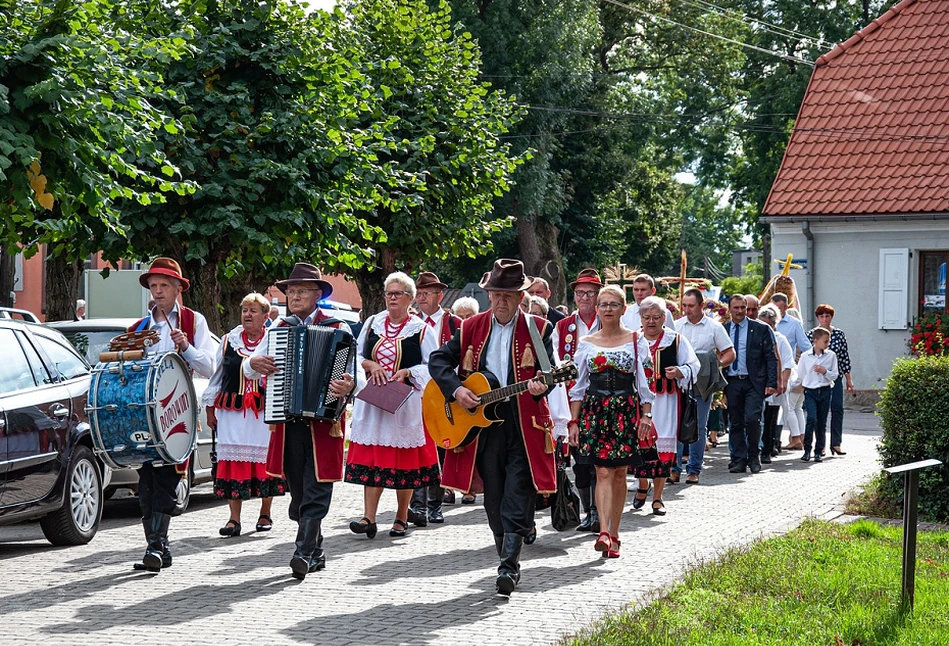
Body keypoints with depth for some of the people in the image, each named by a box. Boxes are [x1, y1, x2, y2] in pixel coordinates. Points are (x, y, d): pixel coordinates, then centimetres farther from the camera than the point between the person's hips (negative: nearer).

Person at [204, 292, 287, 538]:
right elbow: (216, 376, 15)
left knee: (265, 460, 4)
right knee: (233, 462, -2)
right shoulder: (228, 341, 10)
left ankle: (265, 514, 20)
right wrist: (210, 409, 13)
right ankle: (234, 518, 1)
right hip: (232, 411, 2)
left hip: (265, 412, -2)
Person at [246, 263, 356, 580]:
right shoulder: (276, 329, 13)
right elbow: (248, 370, 17)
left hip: (324, 419, -5)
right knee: (298, 490, 9)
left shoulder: (337, 330, 1)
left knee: (316, 490, -10)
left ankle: (304, 553, -15)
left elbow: (353, 372, -6)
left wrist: (348, 386, -29)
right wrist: (254, 364, -6)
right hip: (288, 420, 5)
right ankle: (317, 553, 18)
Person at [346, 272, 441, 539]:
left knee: (403, 458, 2)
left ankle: (401, 518, 12)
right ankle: (368, 518, -6)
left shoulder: (421, 329, 0)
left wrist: (407, 372, -15)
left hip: (405, 401, -3)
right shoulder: (372, 323, 10)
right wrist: (369, 365, -5)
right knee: (372, 457, -3)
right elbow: (356, 355, 16)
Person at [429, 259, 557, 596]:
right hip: (483, 422, 3)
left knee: (517, 497, -10)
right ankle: (508, 560, 23)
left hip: (524, 424, -3)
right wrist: (456, 389, -7)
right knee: (494, 499, 9)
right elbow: (438, 360, 9)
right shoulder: (471, 328, 9)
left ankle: (509, 565, -11)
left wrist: (539, 386, -24)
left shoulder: (538, 329, 3)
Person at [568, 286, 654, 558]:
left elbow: (645, 381, 5)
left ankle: (613, 534, 13)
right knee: (603, 472, -10)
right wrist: (574, 421, 4)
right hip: (594, 410, 0)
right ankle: (604, 533, -19)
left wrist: (646, 415, -4)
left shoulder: (635, 340, 5)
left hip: (626, 411, 0)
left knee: (619, 474, 4)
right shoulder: (586, 343, 8)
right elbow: (578, 385, 9)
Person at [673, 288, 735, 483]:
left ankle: (694, 470, 9)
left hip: (702, 385, -1)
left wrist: (716, 364, -12)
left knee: (699, 428, 3)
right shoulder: (676, 326, 8)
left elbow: (730, 354, 5)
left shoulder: (714, 327, 2)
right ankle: (674, 468, -1)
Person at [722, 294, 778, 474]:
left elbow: (771, 358, 1)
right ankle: (739, 460, 12)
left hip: (754, 382, -3)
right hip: (731, 383, 3)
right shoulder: (722, 331, 9)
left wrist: (771, 383, -8)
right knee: (735, 423, 5)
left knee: (752, 419, -14)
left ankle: (753, 456, 4)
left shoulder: (761, 329, 2)